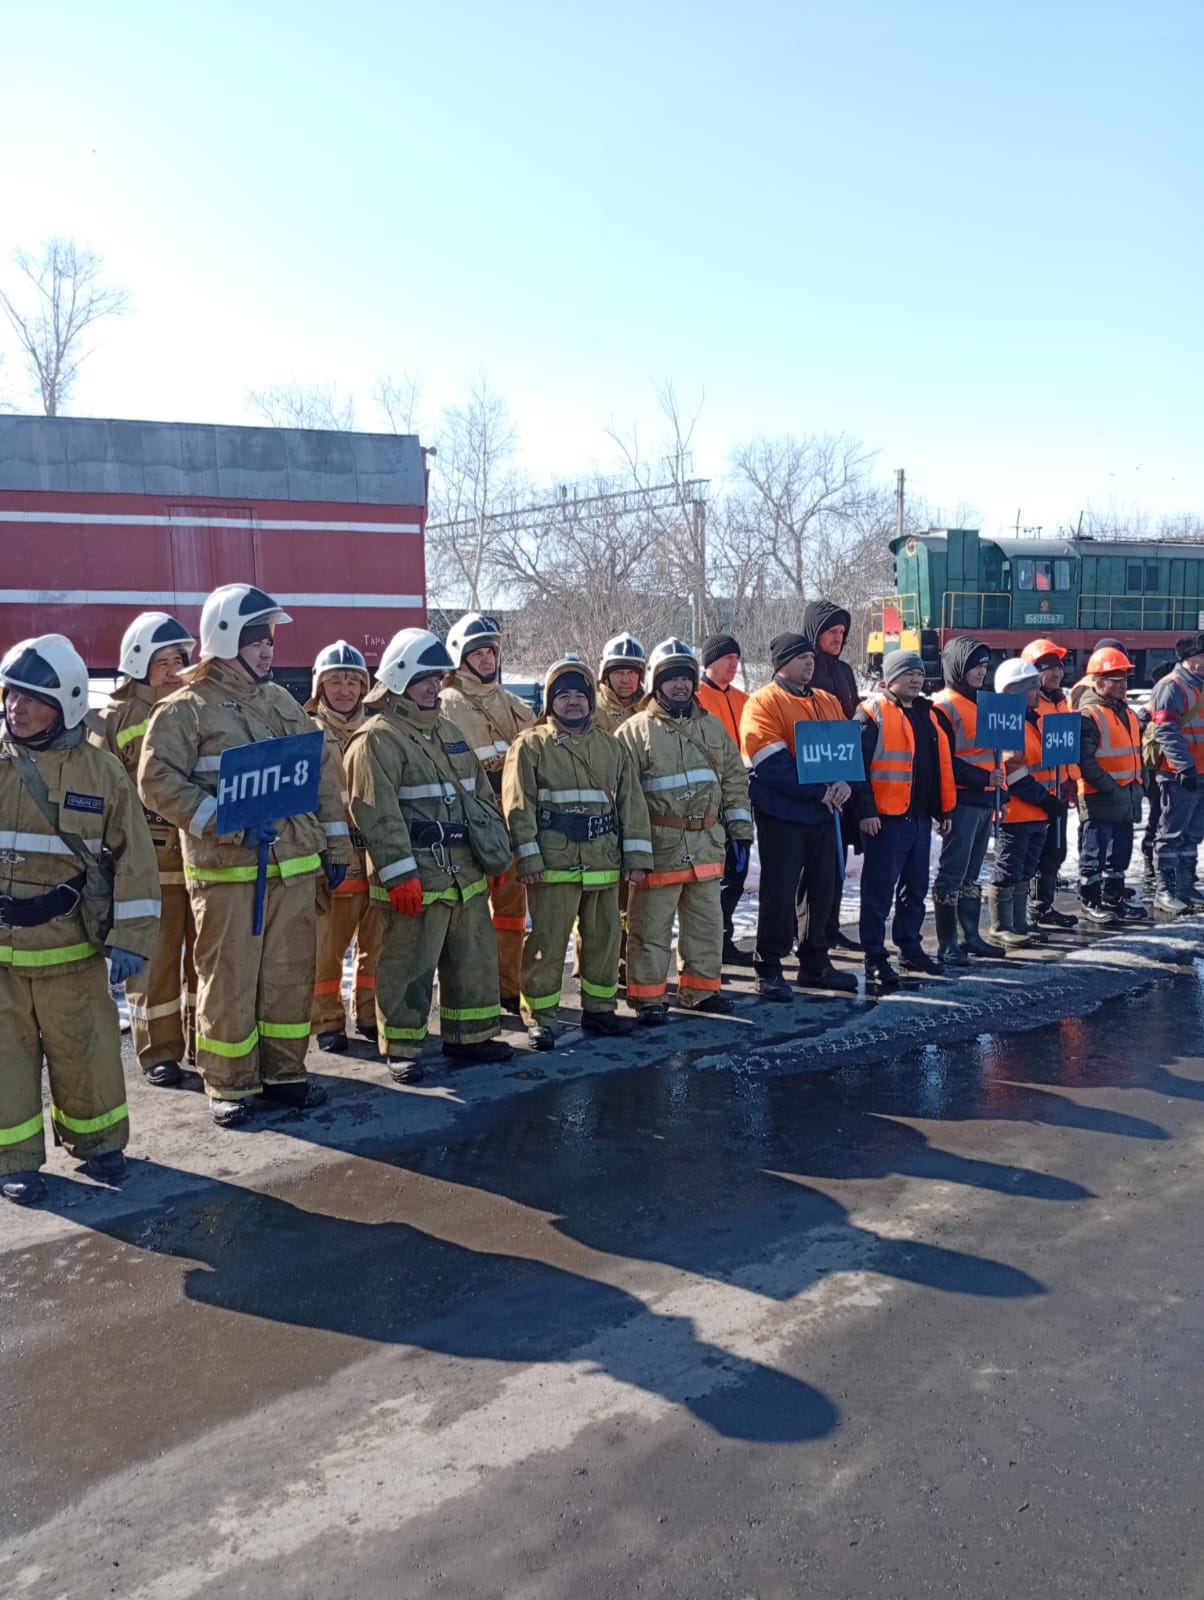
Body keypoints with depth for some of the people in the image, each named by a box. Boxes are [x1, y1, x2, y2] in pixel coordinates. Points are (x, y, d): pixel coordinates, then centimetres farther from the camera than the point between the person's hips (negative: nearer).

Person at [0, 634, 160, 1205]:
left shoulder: (101, 770, -3)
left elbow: (134, 858, -3)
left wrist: (130, 938, -8)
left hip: (71, 947, 0)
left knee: (85, 1051, 11)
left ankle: (97, 1142, 30)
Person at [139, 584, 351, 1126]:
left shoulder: (283, 703, 15)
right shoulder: (184, 709, -3)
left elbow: (323, 774, 16)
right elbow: (159, 781, -12)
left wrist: (336, 846, 13)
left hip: (294, 865, 5)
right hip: (225, 872, -5)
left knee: (291, 975, 11)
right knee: (228, 980, 3)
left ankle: (285, 1071, 26)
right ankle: (228, 1085, 17)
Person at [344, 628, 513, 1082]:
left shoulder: (450, 732, 16)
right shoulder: (377, 740, -11)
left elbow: (482, 796, 22)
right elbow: (378, 815, -18)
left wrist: (497, 851, 17)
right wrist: (400, 873, -21)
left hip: (467, 873, 8)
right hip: (416, 880, -8)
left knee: (475, 958, 15)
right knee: (408, 968, 0)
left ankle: (469, 1035, 29)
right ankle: (401, 1048, 13)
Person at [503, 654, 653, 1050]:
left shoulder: (612, 746, 12)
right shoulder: (531, 745, -1)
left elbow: (631, 803, 11)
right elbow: (519, 806, -6)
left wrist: (637, 855, 5)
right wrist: (528, 856, -13)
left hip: (604, 863, 5)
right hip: (553, 863, -4)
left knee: (604, 938, 13)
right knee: (547, 942, -1)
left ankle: (599, 1008, 28)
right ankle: (540, 1018, 9)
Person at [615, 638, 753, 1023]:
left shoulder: (711, 726, 12)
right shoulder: (635, 730, -5)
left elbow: (734, 781, 15)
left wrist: (739, 830, 11)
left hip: (707, 843, 5)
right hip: (659, 846, -5)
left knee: (707, 922, 14)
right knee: (651, 925, 1)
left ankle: (700, 989, 27)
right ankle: (647, 997, 12)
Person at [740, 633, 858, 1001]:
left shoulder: (828, 702, 14)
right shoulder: (764, 703, -9)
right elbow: (771, 763, -18)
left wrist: (843, 782, -7)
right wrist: (818, 791, -19)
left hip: (823, 814, 7)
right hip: (783, 815, -7)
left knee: (821, 889, 14)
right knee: (780, 894, -2)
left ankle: (815, 964, 26)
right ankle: (769, 969, 9)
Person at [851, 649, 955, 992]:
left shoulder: (928, 714, 16)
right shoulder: (872, 713, -8)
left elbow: (942, 765, 20)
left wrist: (945, 809, 17)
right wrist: (866, 810, -19)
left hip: (921, 818, 8)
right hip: (886, 818, -8)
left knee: (916, 888, 16)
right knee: (879, 891, -3)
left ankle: (910, 948, 29)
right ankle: (875, 959, 2)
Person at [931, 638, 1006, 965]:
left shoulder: (984, 701, 17)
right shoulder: (945, 706, -9)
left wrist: (1000, 789, 15)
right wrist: (982, 778, -20)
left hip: (986, 800, 9)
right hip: (962, 801, -9)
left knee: (972, 873, 15)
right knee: (952, 873, -5)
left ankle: (971, 935, 23)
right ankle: (947, 944, -1)